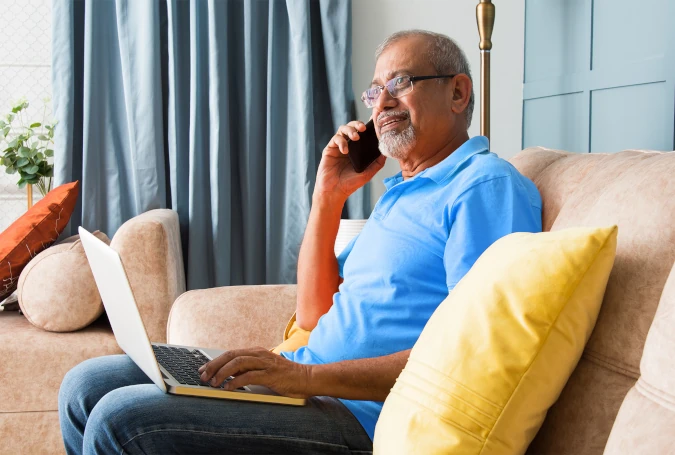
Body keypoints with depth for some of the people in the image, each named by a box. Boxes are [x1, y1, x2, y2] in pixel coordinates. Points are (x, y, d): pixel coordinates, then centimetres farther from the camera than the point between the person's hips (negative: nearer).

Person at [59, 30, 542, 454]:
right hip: (307, 378, 9)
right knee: (87, 387, 6)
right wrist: (328, 198, 8)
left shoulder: (486, 184, -8)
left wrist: (311, 376, -24)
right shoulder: (402, 191, 22)